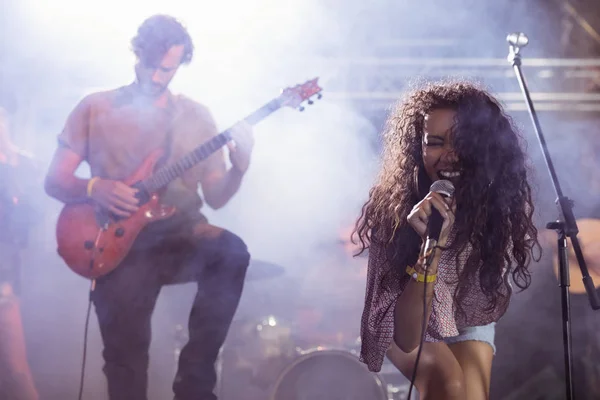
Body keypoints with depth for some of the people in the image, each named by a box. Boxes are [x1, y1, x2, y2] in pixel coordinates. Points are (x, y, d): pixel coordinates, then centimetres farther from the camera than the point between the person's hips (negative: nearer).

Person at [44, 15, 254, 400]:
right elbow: (55, 181, 7)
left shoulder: (196, 116, 11)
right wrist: (95, 189, -14)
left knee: (232, 252, -32)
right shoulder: (96, 108, 7)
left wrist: (239, 167, -12)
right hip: (120, 243, -2)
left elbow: (216, 197, 9)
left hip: (182, 236, 2)